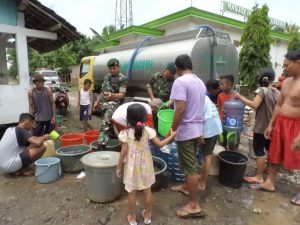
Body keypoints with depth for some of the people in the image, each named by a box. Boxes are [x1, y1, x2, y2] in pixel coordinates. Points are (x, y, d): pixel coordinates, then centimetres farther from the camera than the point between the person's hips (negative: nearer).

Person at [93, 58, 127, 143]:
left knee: (105, 123, -23)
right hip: (104, 104, 8)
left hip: (114, 104, -8)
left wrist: (112, 95, -34)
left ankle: (102, 142, -28)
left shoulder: (122, 79, -7)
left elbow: (122, 95, -16)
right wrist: (97, 102, 21)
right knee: (109, 124, 15)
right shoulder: (106, 77, 15)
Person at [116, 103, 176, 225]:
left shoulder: (125, 133, -16)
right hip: (145, 165, 2)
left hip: (132, 167, -1)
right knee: (147, 191, 18)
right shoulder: (148, 131, -13)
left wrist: (118, 167, 0)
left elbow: (123, 152, -13)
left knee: (132, 193, 14)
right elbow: (160, 144, -8)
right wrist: (172, 135, 4)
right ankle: (147, 215, 34)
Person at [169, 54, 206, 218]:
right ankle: (187, 186, 42)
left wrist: (172, 130, -17)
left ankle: (194, 205, 12)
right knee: (190, 164, 23)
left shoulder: (180, 82, -17)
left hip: (186, 131, -8)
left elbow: (181, 109, -25)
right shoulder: (200, 82, 10)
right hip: (198, 129, 9)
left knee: (190, 167, 0)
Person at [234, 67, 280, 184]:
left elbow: (254, 105, -29)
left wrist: (240, 97, -23)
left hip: (261, 127, -7)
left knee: (259, 150, -1)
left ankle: (259, 177, 4)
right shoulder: (277, 92, 6)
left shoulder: (262, 90, -15)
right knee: (270, 148, 23)